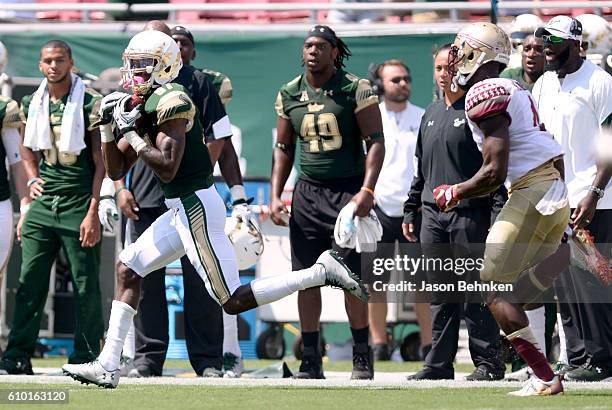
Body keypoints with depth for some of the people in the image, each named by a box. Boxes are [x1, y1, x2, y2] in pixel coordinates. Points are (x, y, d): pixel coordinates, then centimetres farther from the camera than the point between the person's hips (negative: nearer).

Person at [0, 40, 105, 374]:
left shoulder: (90, 104, -6)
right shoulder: (31, 105, 9)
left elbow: (101, 163, -6)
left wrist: (93, 212, -12)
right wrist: (32, 179, 9)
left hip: (79, 203, -4)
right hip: (44, 202, 4)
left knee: (86, 284, 0)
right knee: (30, 280, 1)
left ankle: (85, 357, 8)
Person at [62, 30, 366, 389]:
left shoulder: (170, 101, -15)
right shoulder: (139, 105, 14)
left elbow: (167, 168, -22)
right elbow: (117, 171, 18)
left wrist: (132, 133, -15)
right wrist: (108, 127, 6)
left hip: (196, 207, -10)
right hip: (183, 208, 10)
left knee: (234, 301, -10)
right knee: (128, 268, 13)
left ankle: (322, 271, -8)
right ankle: (108, 366, 15)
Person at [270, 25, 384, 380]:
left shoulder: (355, 90, -6)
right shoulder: (290, 94, 8)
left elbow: (376, 142, -8)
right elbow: (284, 148, 16)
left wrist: (367, 190, -19)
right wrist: (275, 195, 7)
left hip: (348, 189, -5)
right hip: (308, 192, 5)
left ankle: (362, 356, 2)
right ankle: (311, 360, 10)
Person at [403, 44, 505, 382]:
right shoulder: (431, 114, 18)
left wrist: (499, 212, -17)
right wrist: (410, 211, 20)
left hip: (469, 213, -7)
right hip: (433, 214, 7)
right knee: (439, 293, 8)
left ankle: (488, 363, -1)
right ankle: (439, 363, 11)